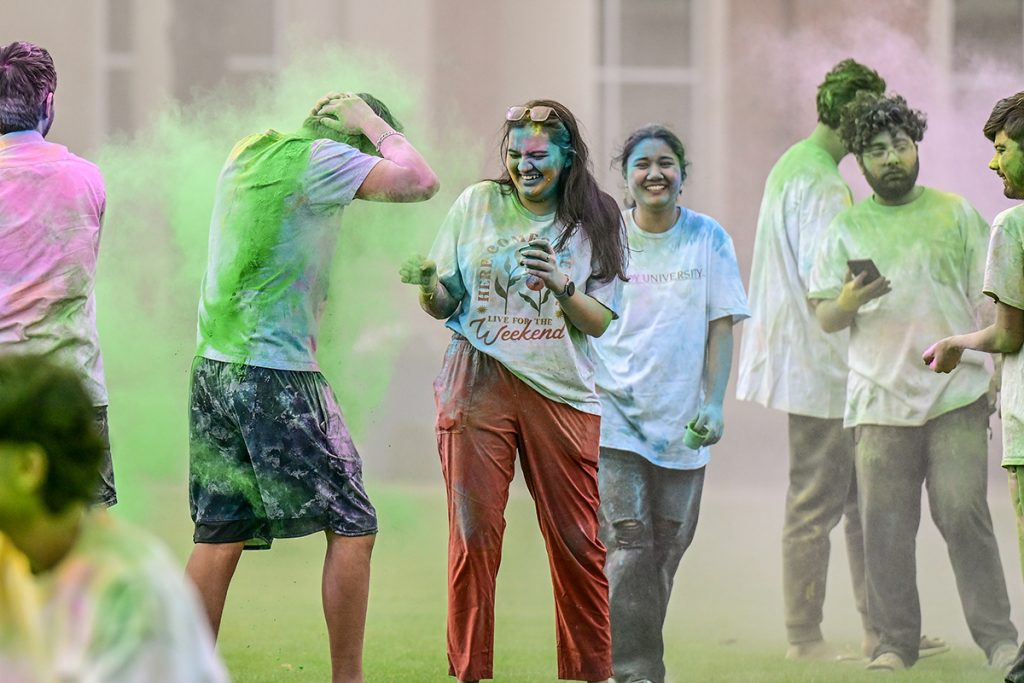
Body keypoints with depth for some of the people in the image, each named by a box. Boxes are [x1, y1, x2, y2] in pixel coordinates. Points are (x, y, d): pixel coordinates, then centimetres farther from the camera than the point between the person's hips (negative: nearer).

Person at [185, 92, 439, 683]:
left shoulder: (248, 151, 14)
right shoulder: (321, 158, -9)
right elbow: (419, 182, -15)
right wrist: (375, 125, -1)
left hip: (214, 365, 8)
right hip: (277, 370, -8)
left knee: (220, 534, 9)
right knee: (352, 527, -1)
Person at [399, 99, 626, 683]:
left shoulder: (595, 223, 7)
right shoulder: (478, 204, 8)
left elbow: (601, 323, 4)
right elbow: (444, 303, 13)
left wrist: (563, 287, -14)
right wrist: (428, 287, -10)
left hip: (562, 392, 0)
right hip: (479, 383, 0)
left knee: (579, 543, -1)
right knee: (474, 535, -5)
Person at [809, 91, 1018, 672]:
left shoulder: (957, 215, 10)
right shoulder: (847, 229, 11)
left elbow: (989, 302, 11)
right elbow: (824, 317, 10)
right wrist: (847, 304, -13)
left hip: (956, 393, -1)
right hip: (880, 399, 2)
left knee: (964, 512, -9)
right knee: (885, 524, -1)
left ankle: (998, 636, -3)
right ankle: (895, 641, 7)